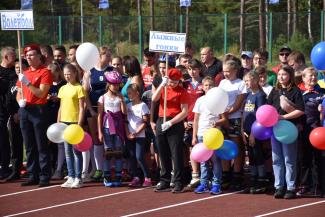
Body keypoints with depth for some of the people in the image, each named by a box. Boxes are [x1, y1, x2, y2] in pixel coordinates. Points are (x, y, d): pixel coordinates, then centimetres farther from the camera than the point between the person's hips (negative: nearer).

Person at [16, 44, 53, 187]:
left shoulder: (45, 72, -4)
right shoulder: (24, 73, 17)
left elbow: (41, 93, -12)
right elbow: (19, 93, 21)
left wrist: (27, 83, -18)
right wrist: (20, 101, 1)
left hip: (39, 110, -7)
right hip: (24, 111, 7)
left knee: (42, 146, -5)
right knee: (29, 146, 8)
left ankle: (44, 177, -3)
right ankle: (33, 176, 13)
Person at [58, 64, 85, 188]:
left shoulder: (79, 88, -6)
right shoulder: (63, 89, 12)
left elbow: (81, 108, -9)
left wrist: (79, 124, -15)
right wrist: (58, 122, 11)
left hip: (75, 122, -6)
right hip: (64, 122, 6)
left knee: (76, 150, -4)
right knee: (68, 151, 8)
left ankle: (78, 178, 0)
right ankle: (71, 177, 12)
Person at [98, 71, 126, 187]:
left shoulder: (119, 97, 6)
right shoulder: (103, 98, 1)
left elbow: (124, 112, -5)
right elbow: (100, 115, -1)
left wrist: (121, 99, -11)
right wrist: (100, 132, -5)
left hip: (118, 126, 2)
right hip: (107, 126, -2)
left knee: (118, 151, 2)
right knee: (108, 151, -1)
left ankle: (118, 177, 7)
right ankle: (107, 178, 3)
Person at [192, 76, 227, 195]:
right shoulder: (200, 100, 9)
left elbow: (224, 118, 2)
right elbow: (196, 120, 11)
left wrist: (217, 123, -19)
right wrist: (194, 136, 6)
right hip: (201, 134, 3)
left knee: (215, 159, -3)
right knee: (203, 160, 6)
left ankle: (216, 184, 1)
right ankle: (203, 184, 10)